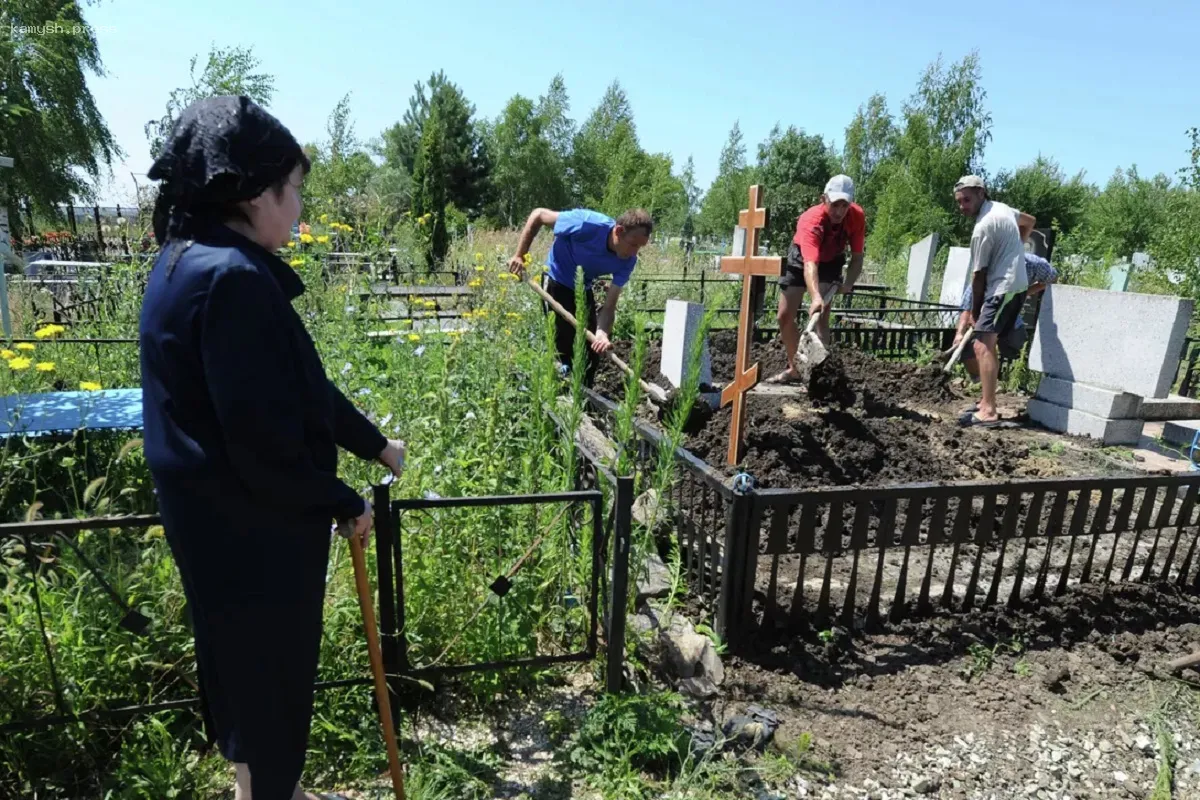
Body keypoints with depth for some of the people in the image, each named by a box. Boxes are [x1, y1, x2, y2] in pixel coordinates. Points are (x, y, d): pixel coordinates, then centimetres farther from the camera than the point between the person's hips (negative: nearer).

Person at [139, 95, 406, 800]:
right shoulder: (231, 277, -25)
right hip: (252, 529, -10)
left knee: (254, 672, 26)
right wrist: (342, 504, -11)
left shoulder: (192, 261, 7)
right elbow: (264, 435, -26)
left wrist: (375, 444, 17)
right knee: (268, 680, 12)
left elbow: (299, 387, 11)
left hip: (221, 520, 10)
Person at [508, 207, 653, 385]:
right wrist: (519, 255, -21)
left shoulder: (627, 262, -21)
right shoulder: (587, 225, -35)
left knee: (592, 344, 8)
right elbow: (538, 214, -22)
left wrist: (603, 334, -41)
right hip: (557, 281, -5)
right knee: (562, 340, -9)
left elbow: (609, 306, -21)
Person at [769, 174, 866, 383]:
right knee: (784, 316, 0)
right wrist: (815, 297, -69)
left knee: (821, 316, -17)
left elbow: (857, 256, -16)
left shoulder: (857, 216, -28)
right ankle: (794, 368, 16)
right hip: (801, 258, -1)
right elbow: (810, 265, -54)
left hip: (831, 261, 1)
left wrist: (848, 283, -34)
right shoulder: (811, 221, -40)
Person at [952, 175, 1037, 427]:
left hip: (1003, 288, -10)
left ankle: (988, 411, -24)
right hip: (1016, 286, 10)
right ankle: (987, 403, 17)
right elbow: (1029, 222, 34)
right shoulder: (1002, 208, 12)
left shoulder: (983, 227, -16)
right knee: (987, 344, 13)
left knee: (983, 345, -18)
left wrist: (974, 311, 0)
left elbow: (978, 274, -10)